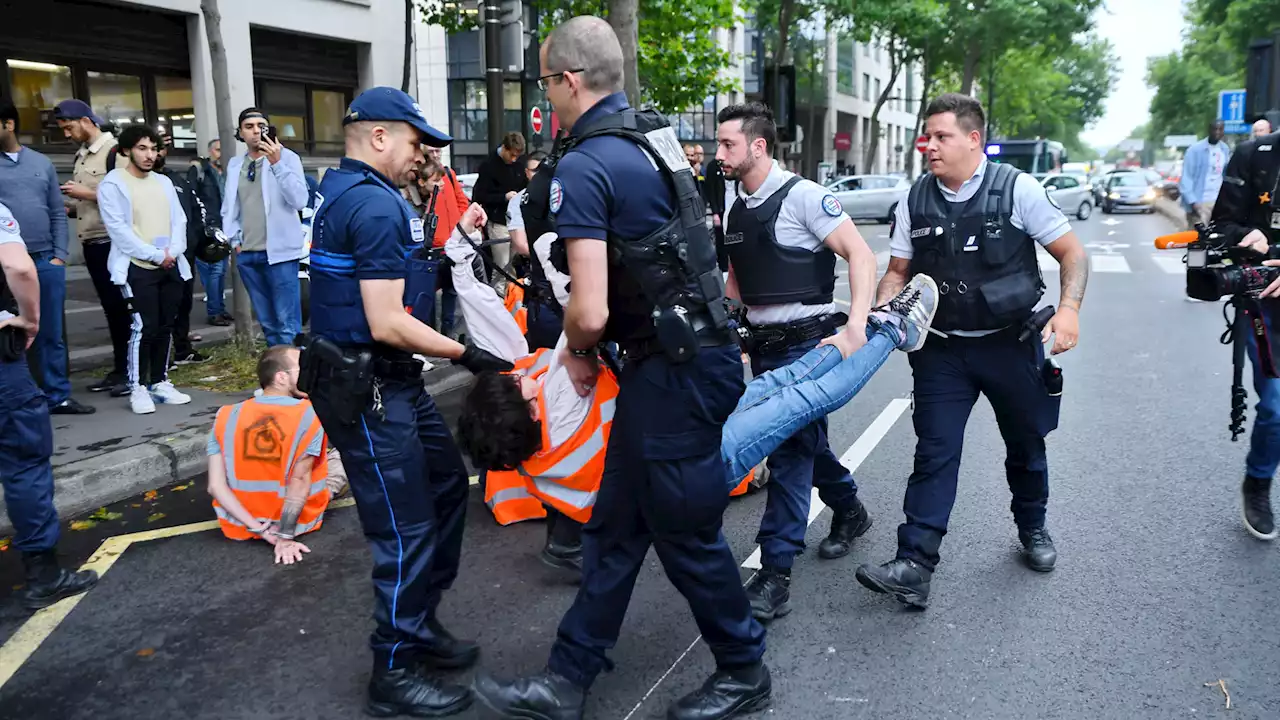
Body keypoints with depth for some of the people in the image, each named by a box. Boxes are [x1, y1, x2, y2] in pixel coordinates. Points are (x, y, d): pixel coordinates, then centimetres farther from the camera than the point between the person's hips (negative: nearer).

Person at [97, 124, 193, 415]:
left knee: (165, 327, 8)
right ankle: (137, 388, 1)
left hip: (171, 266, 6)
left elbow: (179, 220, 11)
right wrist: (155, 255, -15)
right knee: (144, 328, -9)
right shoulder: (112, 184, -4)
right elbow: (118, 229, -12)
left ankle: (159, 382, 18)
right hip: (138, 268, -6)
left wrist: (173, 252, -6)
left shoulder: (163, 182, 15)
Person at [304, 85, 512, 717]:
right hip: (367, 391, -11)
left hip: (390, 381, 11)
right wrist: (465, 354, -12)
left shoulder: (340, 188, 14)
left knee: (447, 486, 19)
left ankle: (420, 623, 32)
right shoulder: (377, 205, -18)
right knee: (406, 528, -1)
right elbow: (387, 323, -23)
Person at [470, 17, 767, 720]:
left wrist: (580, 352, -1)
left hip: (675, 373, -10)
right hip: (694, 352, 10)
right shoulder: (655, 136, 12)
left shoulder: (582, 168, -17)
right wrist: (588, 346, 22)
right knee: (615, 525, 15)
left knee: (686, 533, 8)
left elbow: (589, 311, -24)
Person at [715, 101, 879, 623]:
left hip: (807, 343, -7)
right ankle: (848, 510, 43)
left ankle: (775, 574, -4)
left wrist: (855, 327, -29)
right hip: (764, 343, 7)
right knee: (804, 440, 18)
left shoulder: (802, 196, -13)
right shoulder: (732, 203, 8)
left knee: (789, 448, -8)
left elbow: (862, 256, -18)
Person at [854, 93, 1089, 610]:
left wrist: (1069, 307, -21)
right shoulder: (916, 200, 0)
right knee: (934, 452, -3)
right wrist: (880, 312, -13)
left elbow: (1072, 253, -4)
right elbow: (898, 272, 7)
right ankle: (914, 566, -4)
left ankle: (1032, 528, 42)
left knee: (1025, 444, 16)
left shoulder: (1017, 189, -8)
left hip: (1011, 342, -1)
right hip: (943, 349, 1)